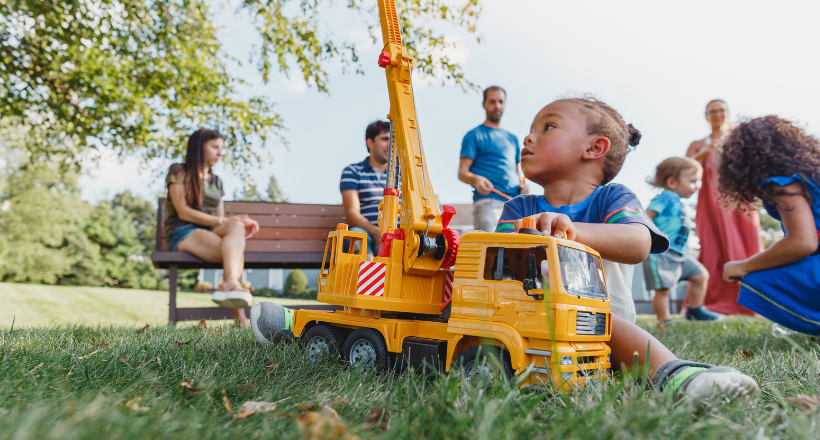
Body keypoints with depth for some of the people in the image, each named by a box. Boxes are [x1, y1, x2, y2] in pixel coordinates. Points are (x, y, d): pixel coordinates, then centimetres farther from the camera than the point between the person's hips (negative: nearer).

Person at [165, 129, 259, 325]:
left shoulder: (216, 181, 26)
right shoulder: (178, 172, 5)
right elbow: (183, 212, -8)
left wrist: (239, 224, -6)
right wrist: (222, 221, -17)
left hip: (211, 233, 5)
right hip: (183, 233, -5)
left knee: (237, 226, -31)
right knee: (236, 252, -33)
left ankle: (230, 283, -49)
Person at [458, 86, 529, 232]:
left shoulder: (512, 138, 25)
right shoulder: (474, 135, 8)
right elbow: (462, 173, -1)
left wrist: (522, 185, 6)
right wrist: (476, 179, -23)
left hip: (515, 202, 6)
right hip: (488, 201, -5)